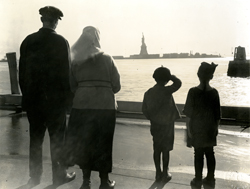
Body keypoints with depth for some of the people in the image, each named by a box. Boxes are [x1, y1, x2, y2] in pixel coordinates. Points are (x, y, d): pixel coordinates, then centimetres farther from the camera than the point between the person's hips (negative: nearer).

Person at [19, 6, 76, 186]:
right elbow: (66, 72, -9)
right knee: (57, 138, 7)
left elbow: (22, 72, 6)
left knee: (35, 138, 12)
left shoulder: (28, 41, 3)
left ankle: (35, 176, 20)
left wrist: (26, 94, 14)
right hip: (55, 99, -4)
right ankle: (59, 175, 16)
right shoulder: (60, 41, -9)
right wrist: (67, 96, 0)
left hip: (33, 99, 4)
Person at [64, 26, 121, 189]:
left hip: (82, 107, 1)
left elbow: (72, 86, 2)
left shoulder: (76, 61, 3)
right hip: (105, 107, -1)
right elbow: (116, 86, -1)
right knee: (103, 144, 10)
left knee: (83, 143, 12)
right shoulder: (107, 59, -1)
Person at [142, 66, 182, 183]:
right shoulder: (166, 91, -19)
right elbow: (178, 83, -18)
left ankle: (158, 173, 22)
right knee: (166, 150, 6)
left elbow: (144, 110, 4)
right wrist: (169, 75, -8)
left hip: (155, 125, 5)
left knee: (157, 149, 12)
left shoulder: (148, 92, -1)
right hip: (166, 125, -5)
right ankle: (165, 174, 16)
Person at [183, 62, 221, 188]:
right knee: (210, 153, 14)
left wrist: (188, 128, -2)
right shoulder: (214, 92, -6)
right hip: (210, 128, 3)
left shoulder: (193, 92, -15)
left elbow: (189, 113, -11)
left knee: (198, 154, 8)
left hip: (197, 127, -2)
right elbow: (217, 113, 1)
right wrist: (216, 127, 13)